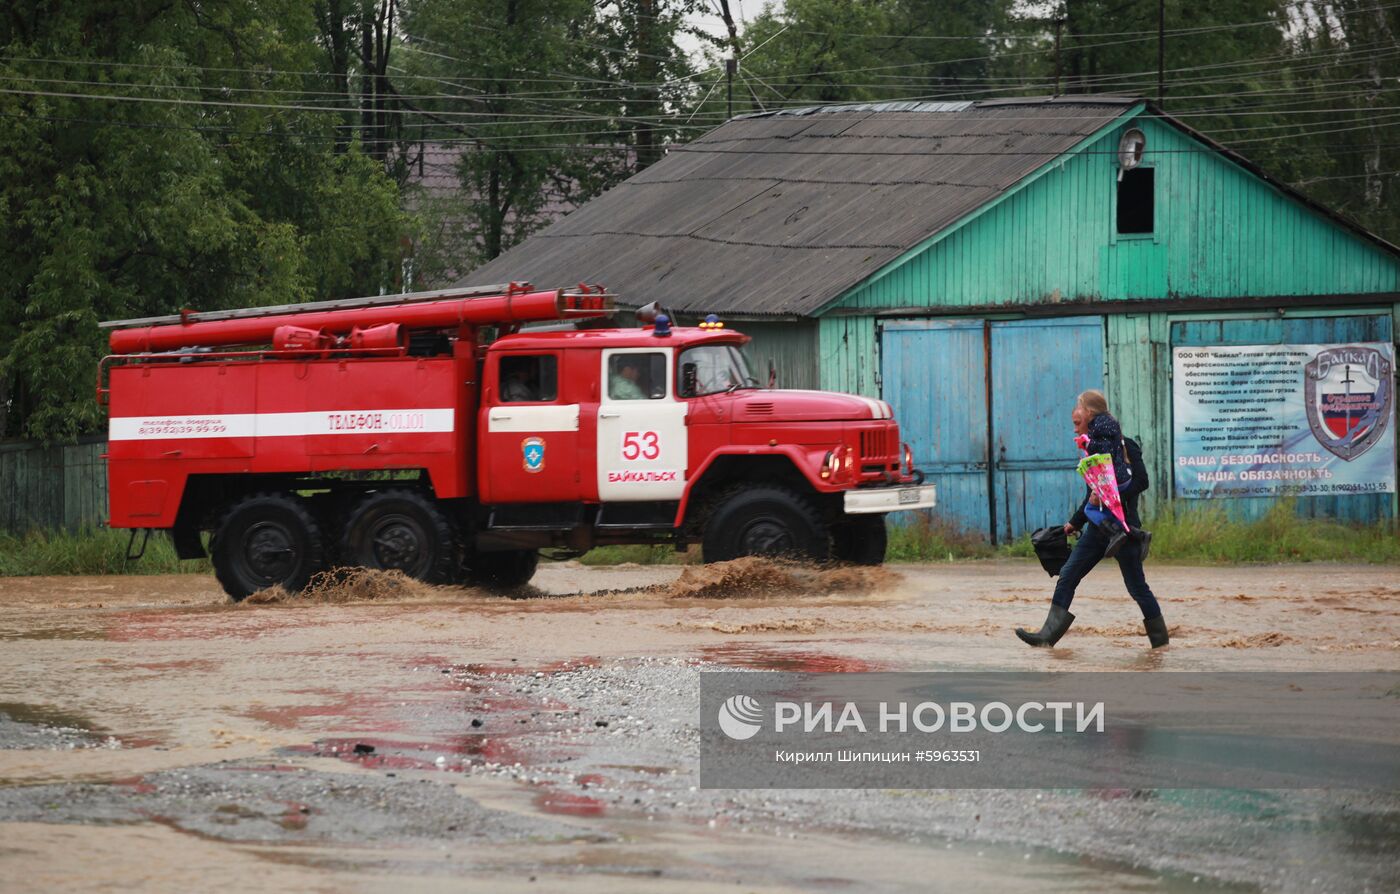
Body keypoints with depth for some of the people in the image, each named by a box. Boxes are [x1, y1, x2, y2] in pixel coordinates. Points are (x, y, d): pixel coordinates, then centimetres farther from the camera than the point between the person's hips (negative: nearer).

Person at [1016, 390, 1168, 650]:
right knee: (1067, 576, 0)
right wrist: (1075, 523, 26)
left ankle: (1159, 638, 16)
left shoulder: (1123, 446, -12)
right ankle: (1049, 633, -1)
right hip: (1098, 526, 8)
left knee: (1136, 585, 1)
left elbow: (1141, 481, -18)